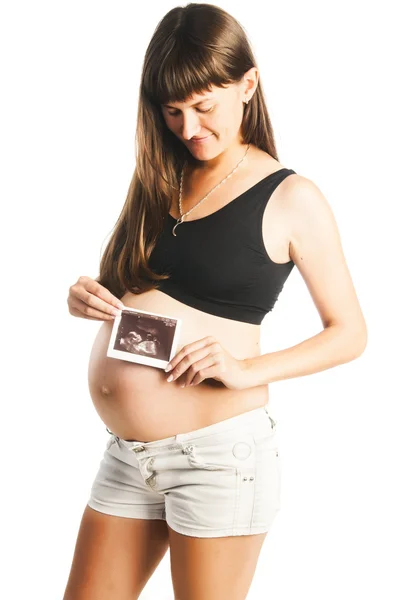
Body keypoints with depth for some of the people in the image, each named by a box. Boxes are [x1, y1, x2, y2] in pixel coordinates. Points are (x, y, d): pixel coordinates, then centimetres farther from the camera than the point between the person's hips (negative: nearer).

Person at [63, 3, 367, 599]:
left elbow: (349, 333, -4)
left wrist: (249, 370, -18)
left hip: (219, 451, -5)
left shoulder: (291, 199, -6)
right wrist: (87, 298, -5)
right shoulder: (161, 182, 9)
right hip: (127, 451, 6)